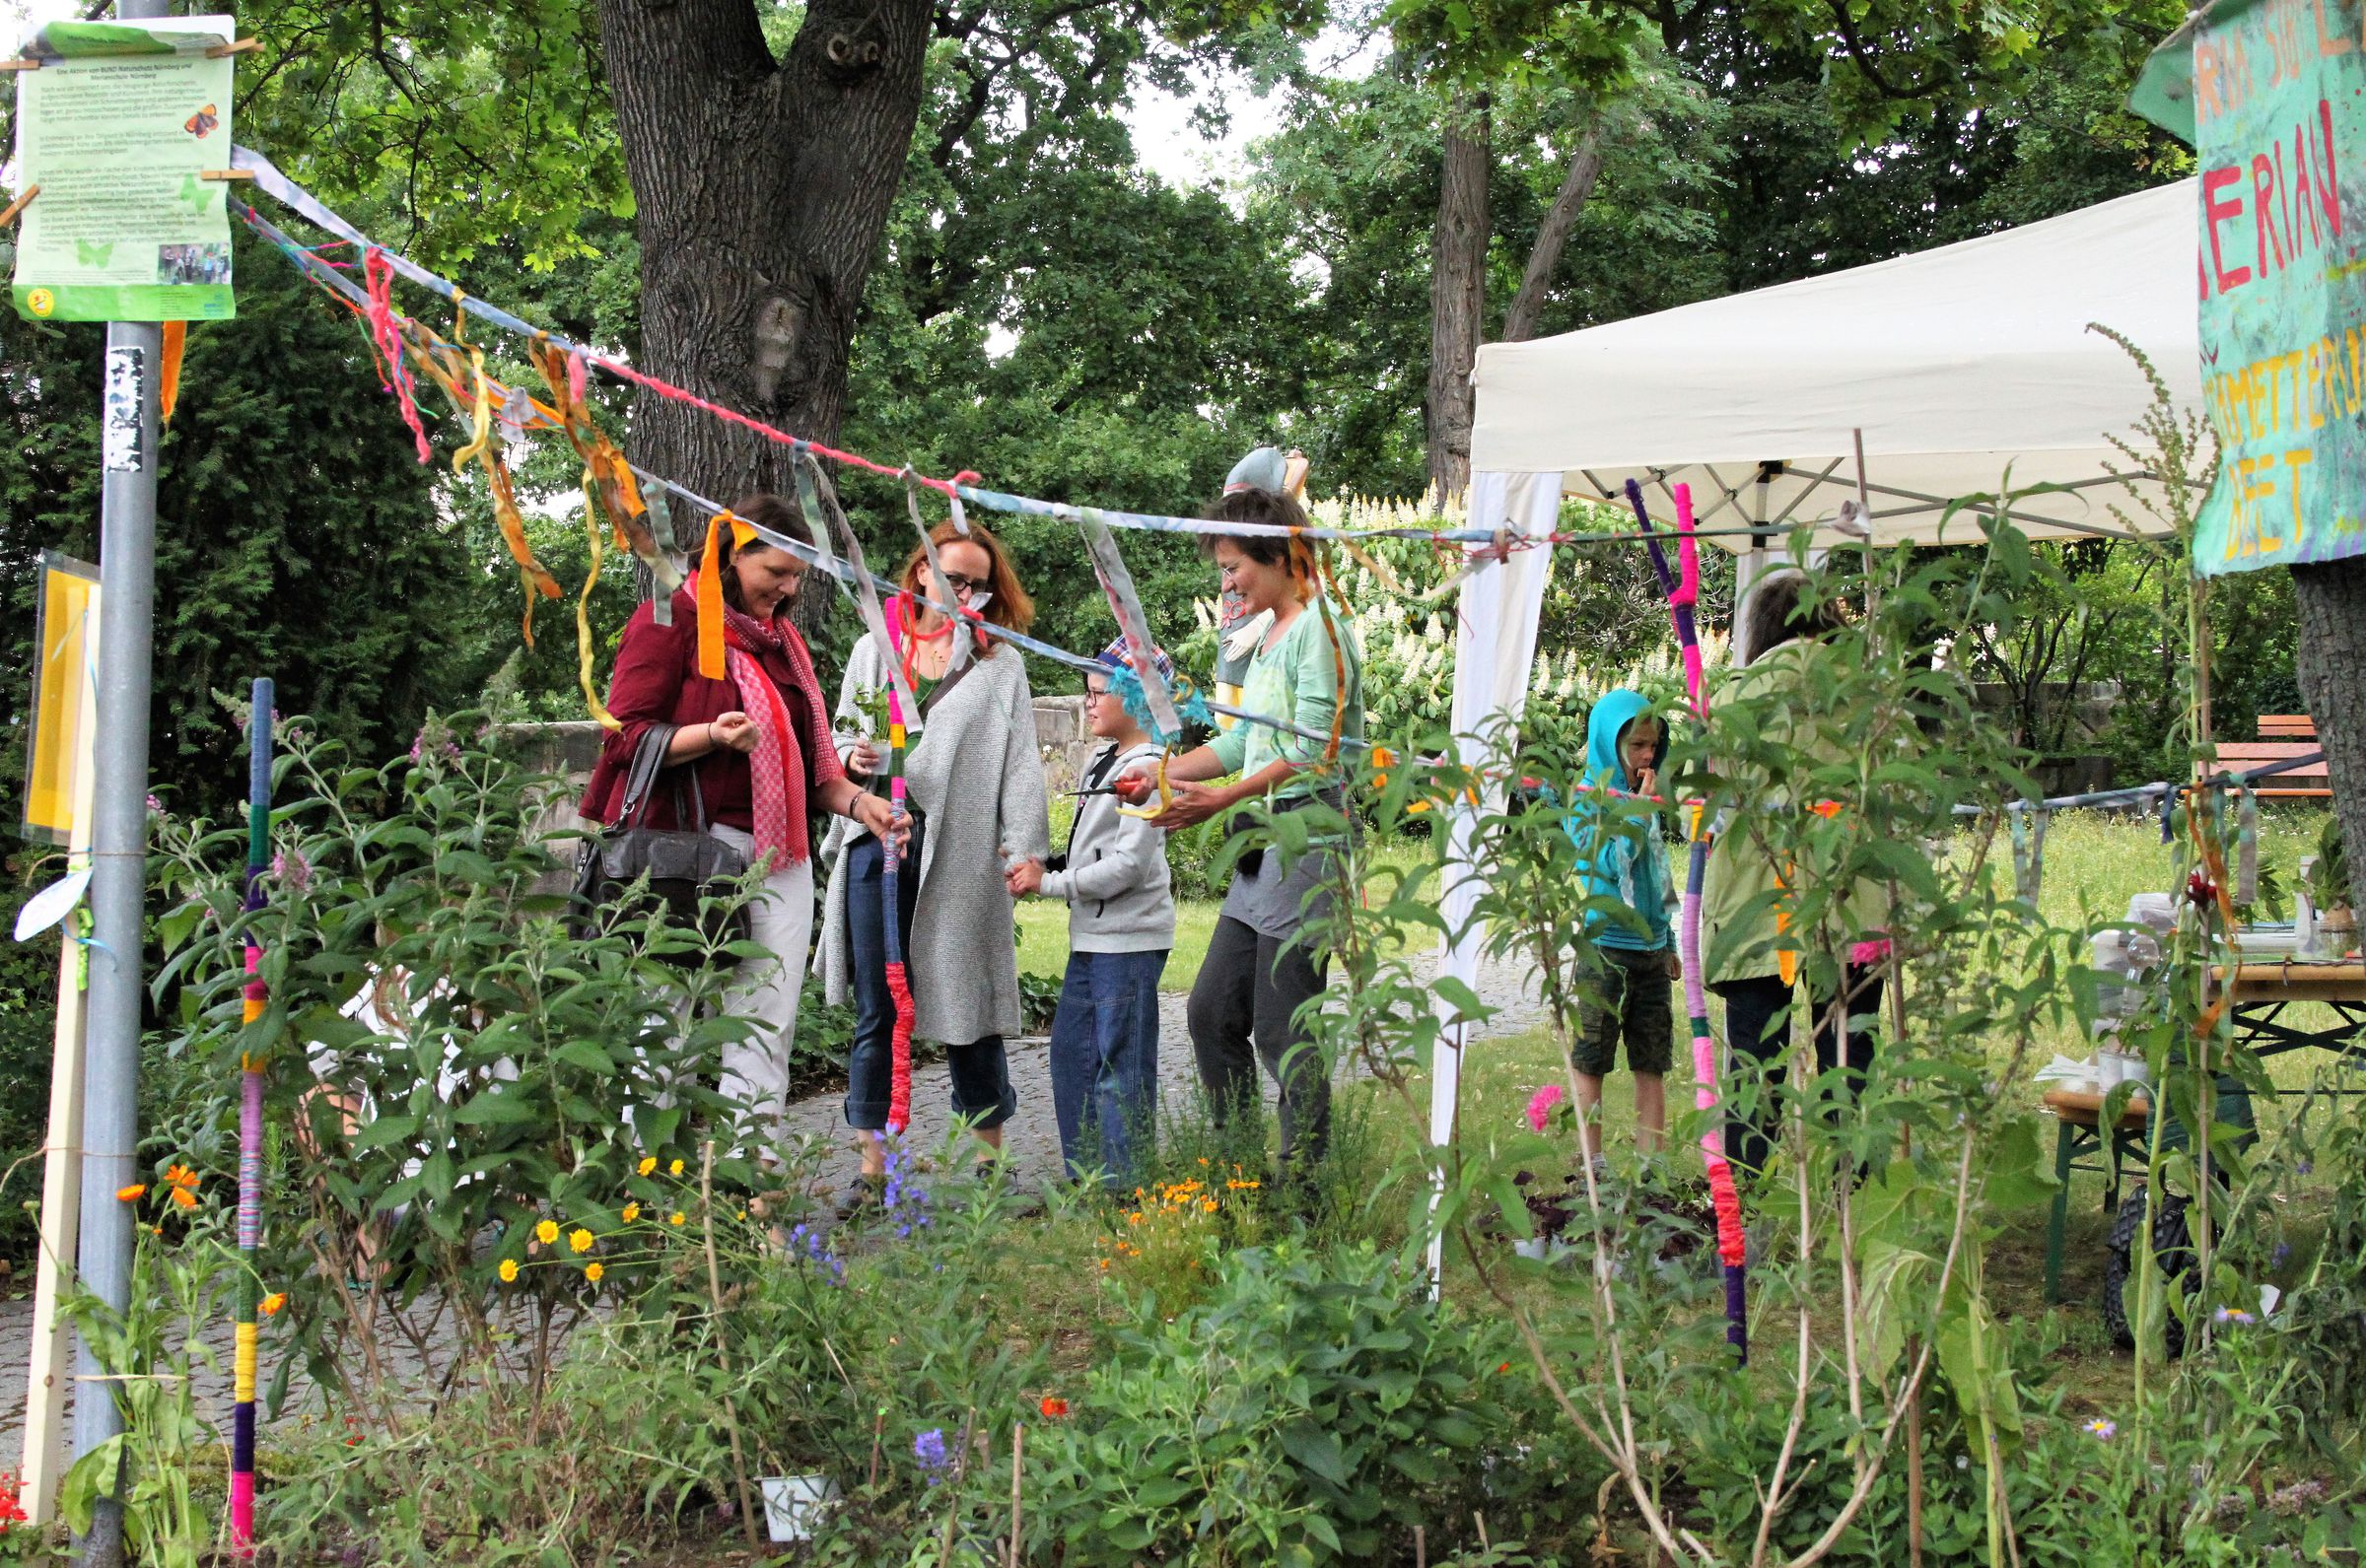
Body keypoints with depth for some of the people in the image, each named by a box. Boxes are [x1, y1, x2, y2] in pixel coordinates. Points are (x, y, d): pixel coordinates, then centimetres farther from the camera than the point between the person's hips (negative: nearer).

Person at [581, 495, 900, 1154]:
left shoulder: (781, 637, 22)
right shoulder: (672, 619, -1)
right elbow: (627, 736, -7)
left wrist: (857, 802, 7)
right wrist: (713, 736, -22)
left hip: (782, 858, 7)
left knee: (769, 1028, 2)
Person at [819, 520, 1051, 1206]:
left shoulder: (1000, 663, 9)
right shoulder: (873, 649, 14)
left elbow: (1020, 760, 2)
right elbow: (841, 740, 18)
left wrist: (1026, 845, -9)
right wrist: (853, 757, -6)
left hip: (963, 854, -2)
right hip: (878, 840, 2)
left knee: (966, 1007, 2)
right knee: (877, 1012, 2)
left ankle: (990, 1161, 15)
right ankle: (873, 1164, 8)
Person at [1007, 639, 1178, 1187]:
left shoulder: (1147, 768, -13)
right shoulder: (1100, 763, 16)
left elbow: (1130, 863, -19)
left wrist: (1051, 884, -14)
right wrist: (1043, 869, 2)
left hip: (1130, 940, -10)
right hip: (1090, 936, 10)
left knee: (1121, 1062, -4)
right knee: (1070, 1053, 12)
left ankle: (1123, 1184, 1)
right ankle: (1083, 1176, 20)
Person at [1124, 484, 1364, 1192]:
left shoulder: (1320, 628, -11)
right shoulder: (1272, 635, 19)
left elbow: (1313, 750, -19)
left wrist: (1221, 799, -22)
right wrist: (1162, 772, 17)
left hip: (1307, 837, -10)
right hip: (1263, 846, 10)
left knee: (1283, 1028, -8)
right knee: (1212, 1012, 9)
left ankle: (1302, 1183, -1)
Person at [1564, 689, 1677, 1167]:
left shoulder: (1644, 796, 13)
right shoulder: (1585, 800, -6)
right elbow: (1612, 863, -18)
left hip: (1650, 949, 6)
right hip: (1603, 946, -6)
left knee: (1653, 1064, 6)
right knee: (1591, 1063, 1)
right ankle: (1593, 1163, 6)